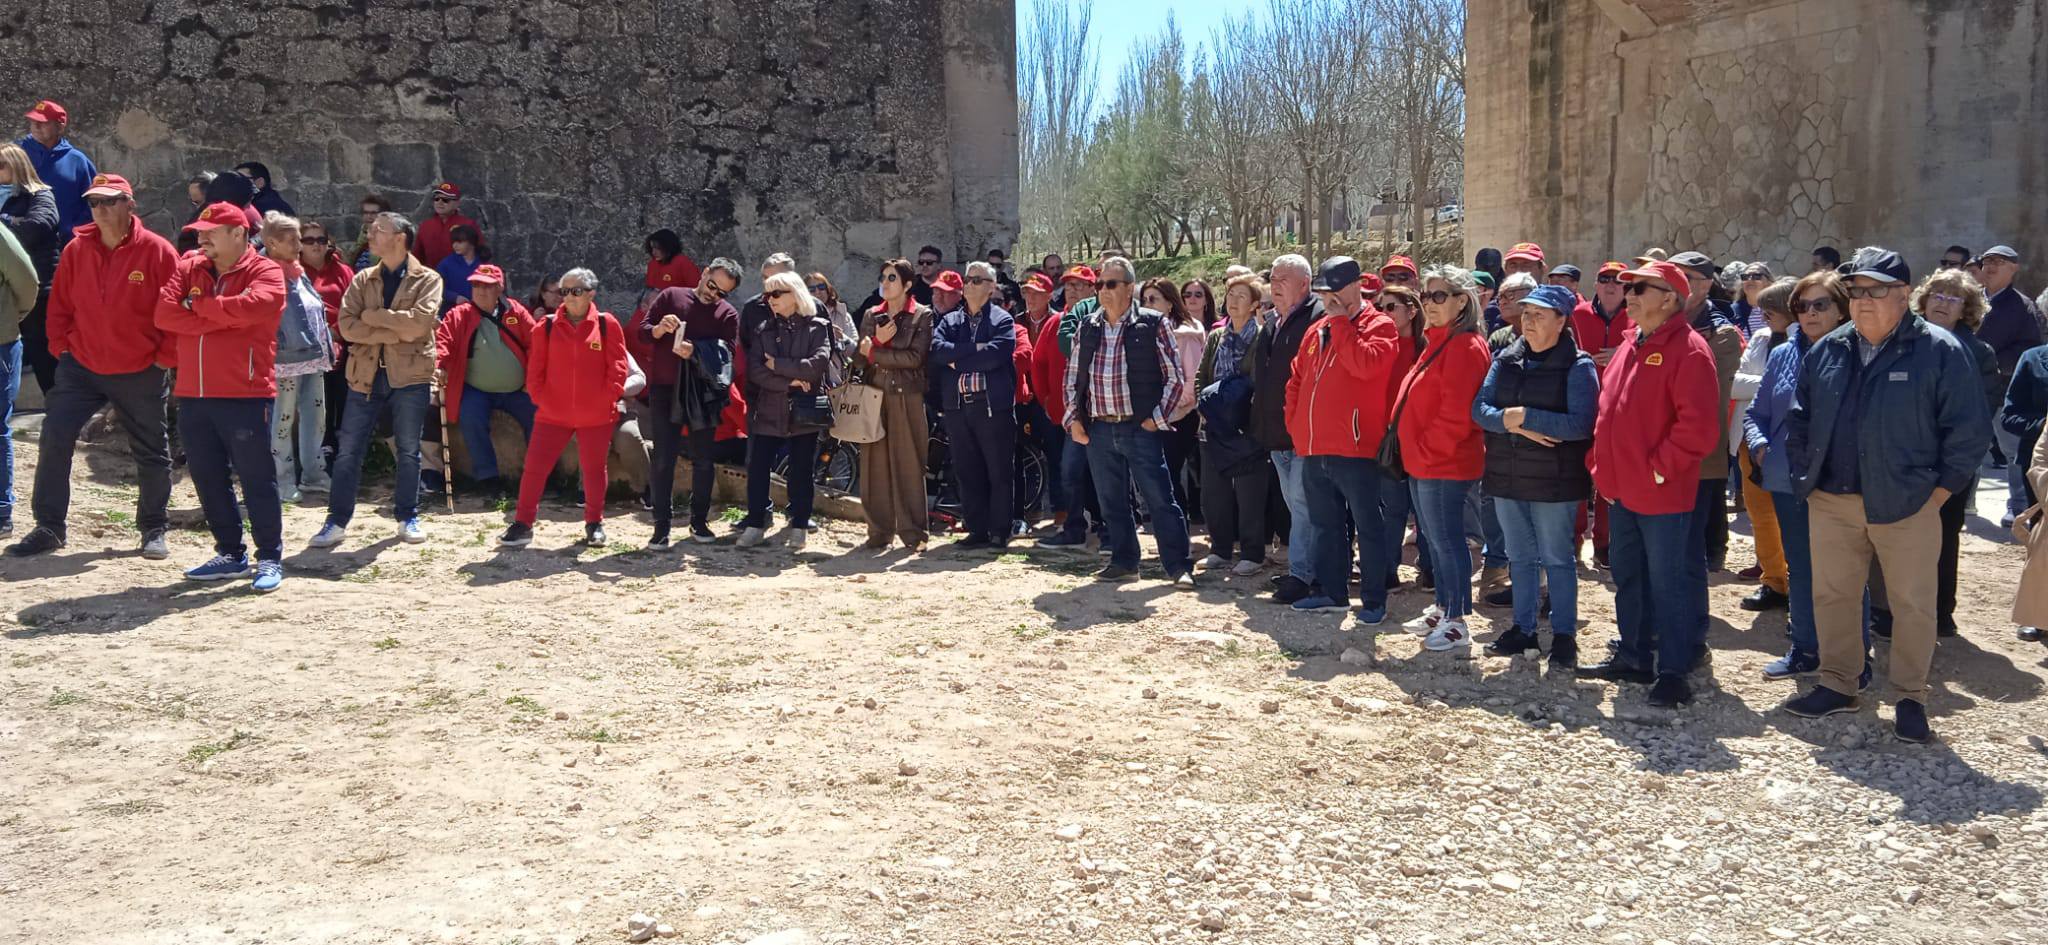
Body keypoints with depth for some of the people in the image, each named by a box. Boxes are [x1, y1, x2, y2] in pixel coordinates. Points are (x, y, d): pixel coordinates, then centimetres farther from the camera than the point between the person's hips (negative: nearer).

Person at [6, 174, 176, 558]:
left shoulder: (157, 251, -10)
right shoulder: (76, 249, 2)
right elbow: (60, 304, 10)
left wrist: (165, 356, -9)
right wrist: (61, 346, 2)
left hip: (141, 372, -3)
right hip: (80, 366, 3)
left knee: (152, 454, 7)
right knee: (54, 440, -4)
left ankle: (154, 530, 22)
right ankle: (49, 527, 6)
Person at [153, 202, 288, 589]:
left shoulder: (265, 271, -3)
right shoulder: (188, 270, 12)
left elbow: (252, 306, -23)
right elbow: (165, 314, -2)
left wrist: (196, 305, -8)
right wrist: (225, 319, -11)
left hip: (246, 395, -6)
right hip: (192, 396, 6)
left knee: (257, 479, -1)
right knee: (208, 480, 11)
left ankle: (270, 559, 9)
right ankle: (231, 554, 23)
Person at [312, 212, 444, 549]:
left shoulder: (427, 279, -1)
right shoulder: (363, 280, 9)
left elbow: (418, 322, -18)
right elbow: (347, 325, -4)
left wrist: (372, 315, -9)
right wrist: (395, 332, -14)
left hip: (410, 376, -3)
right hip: (365, 375, 3)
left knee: (408, 452, 7)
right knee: (348, 451, 3)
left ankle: (408, 518, 21)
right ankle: (337, 521, 11)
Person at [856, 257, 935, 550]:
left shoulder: (922, 316, 2)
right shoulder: (871, 315, 16)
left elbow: (914, 358, -11)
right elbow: (859, 358, 9)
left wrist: (874, 353, -8)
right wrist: (878, 341, -10)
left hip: (907, 397, -4)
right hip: (874, 396, 4)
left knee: (909, 465, -4)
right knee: (875, 464, 2)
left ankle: (912, 532, 1)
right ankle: (879, 530, 9)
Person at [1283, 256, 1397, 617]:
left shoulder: (1379, 326, -5)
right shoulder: (1317, 330, 15)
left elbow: (1364, 364, -25)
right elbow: (1296, 380, 21)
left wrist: (1340, 321, -15)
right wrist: (1296, 426, 11)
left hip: (1355, 448, -7)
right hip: (1314, 448, 7)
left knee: (1368, 527, 0)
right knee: (1325, 525, 15)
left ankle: (1374, 600, 7)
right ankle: (1330, 591, 26)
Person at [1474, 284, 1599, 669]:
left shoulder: (1578, 366, -9)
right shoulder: (1505, 360, 7)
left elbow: (1581, 424, -20)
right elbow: (1480, 408, 0)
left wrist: (1525, 416, -19)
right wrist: (1513, 423, -18)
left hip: (1554, 481, -5)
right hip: (1507, 477, 5)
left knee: (1557, 559, 4)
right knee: (1520, 557, 15)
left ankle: (1564, 637, 15)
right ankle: (1523, 630, 27)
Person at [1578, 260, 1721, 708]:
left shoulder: (1688, 350, -14)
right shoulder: (1631, 345, 14)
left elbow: (1698, 426, -21)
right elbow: (1607, 409, 19)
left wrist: (1658, 468, -17)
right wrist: (1601, 462, 10)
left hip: (1662, 493, -9)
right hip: (1622, 488, 9)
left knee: (1666, 582, -1)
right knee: (1628, 576, 18)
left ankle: (1672, 672, 8)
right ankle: (1633, 657, 30)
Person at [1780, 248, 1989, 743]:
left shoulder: (1940, 352, -7)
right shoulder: (1827, 350, 7)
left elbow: (1967, 431, -6)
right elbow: (1799, 419, 15)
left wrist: (1940, 490, -8)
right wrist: (1805, 476, 7)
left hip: (1906, 504, -4)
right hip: (1832, 502, 4)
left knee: (1912, 603, 5)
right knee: (1832, 595, 12)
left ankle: (1910, 698, 18)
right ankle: (1837, 684, 26)